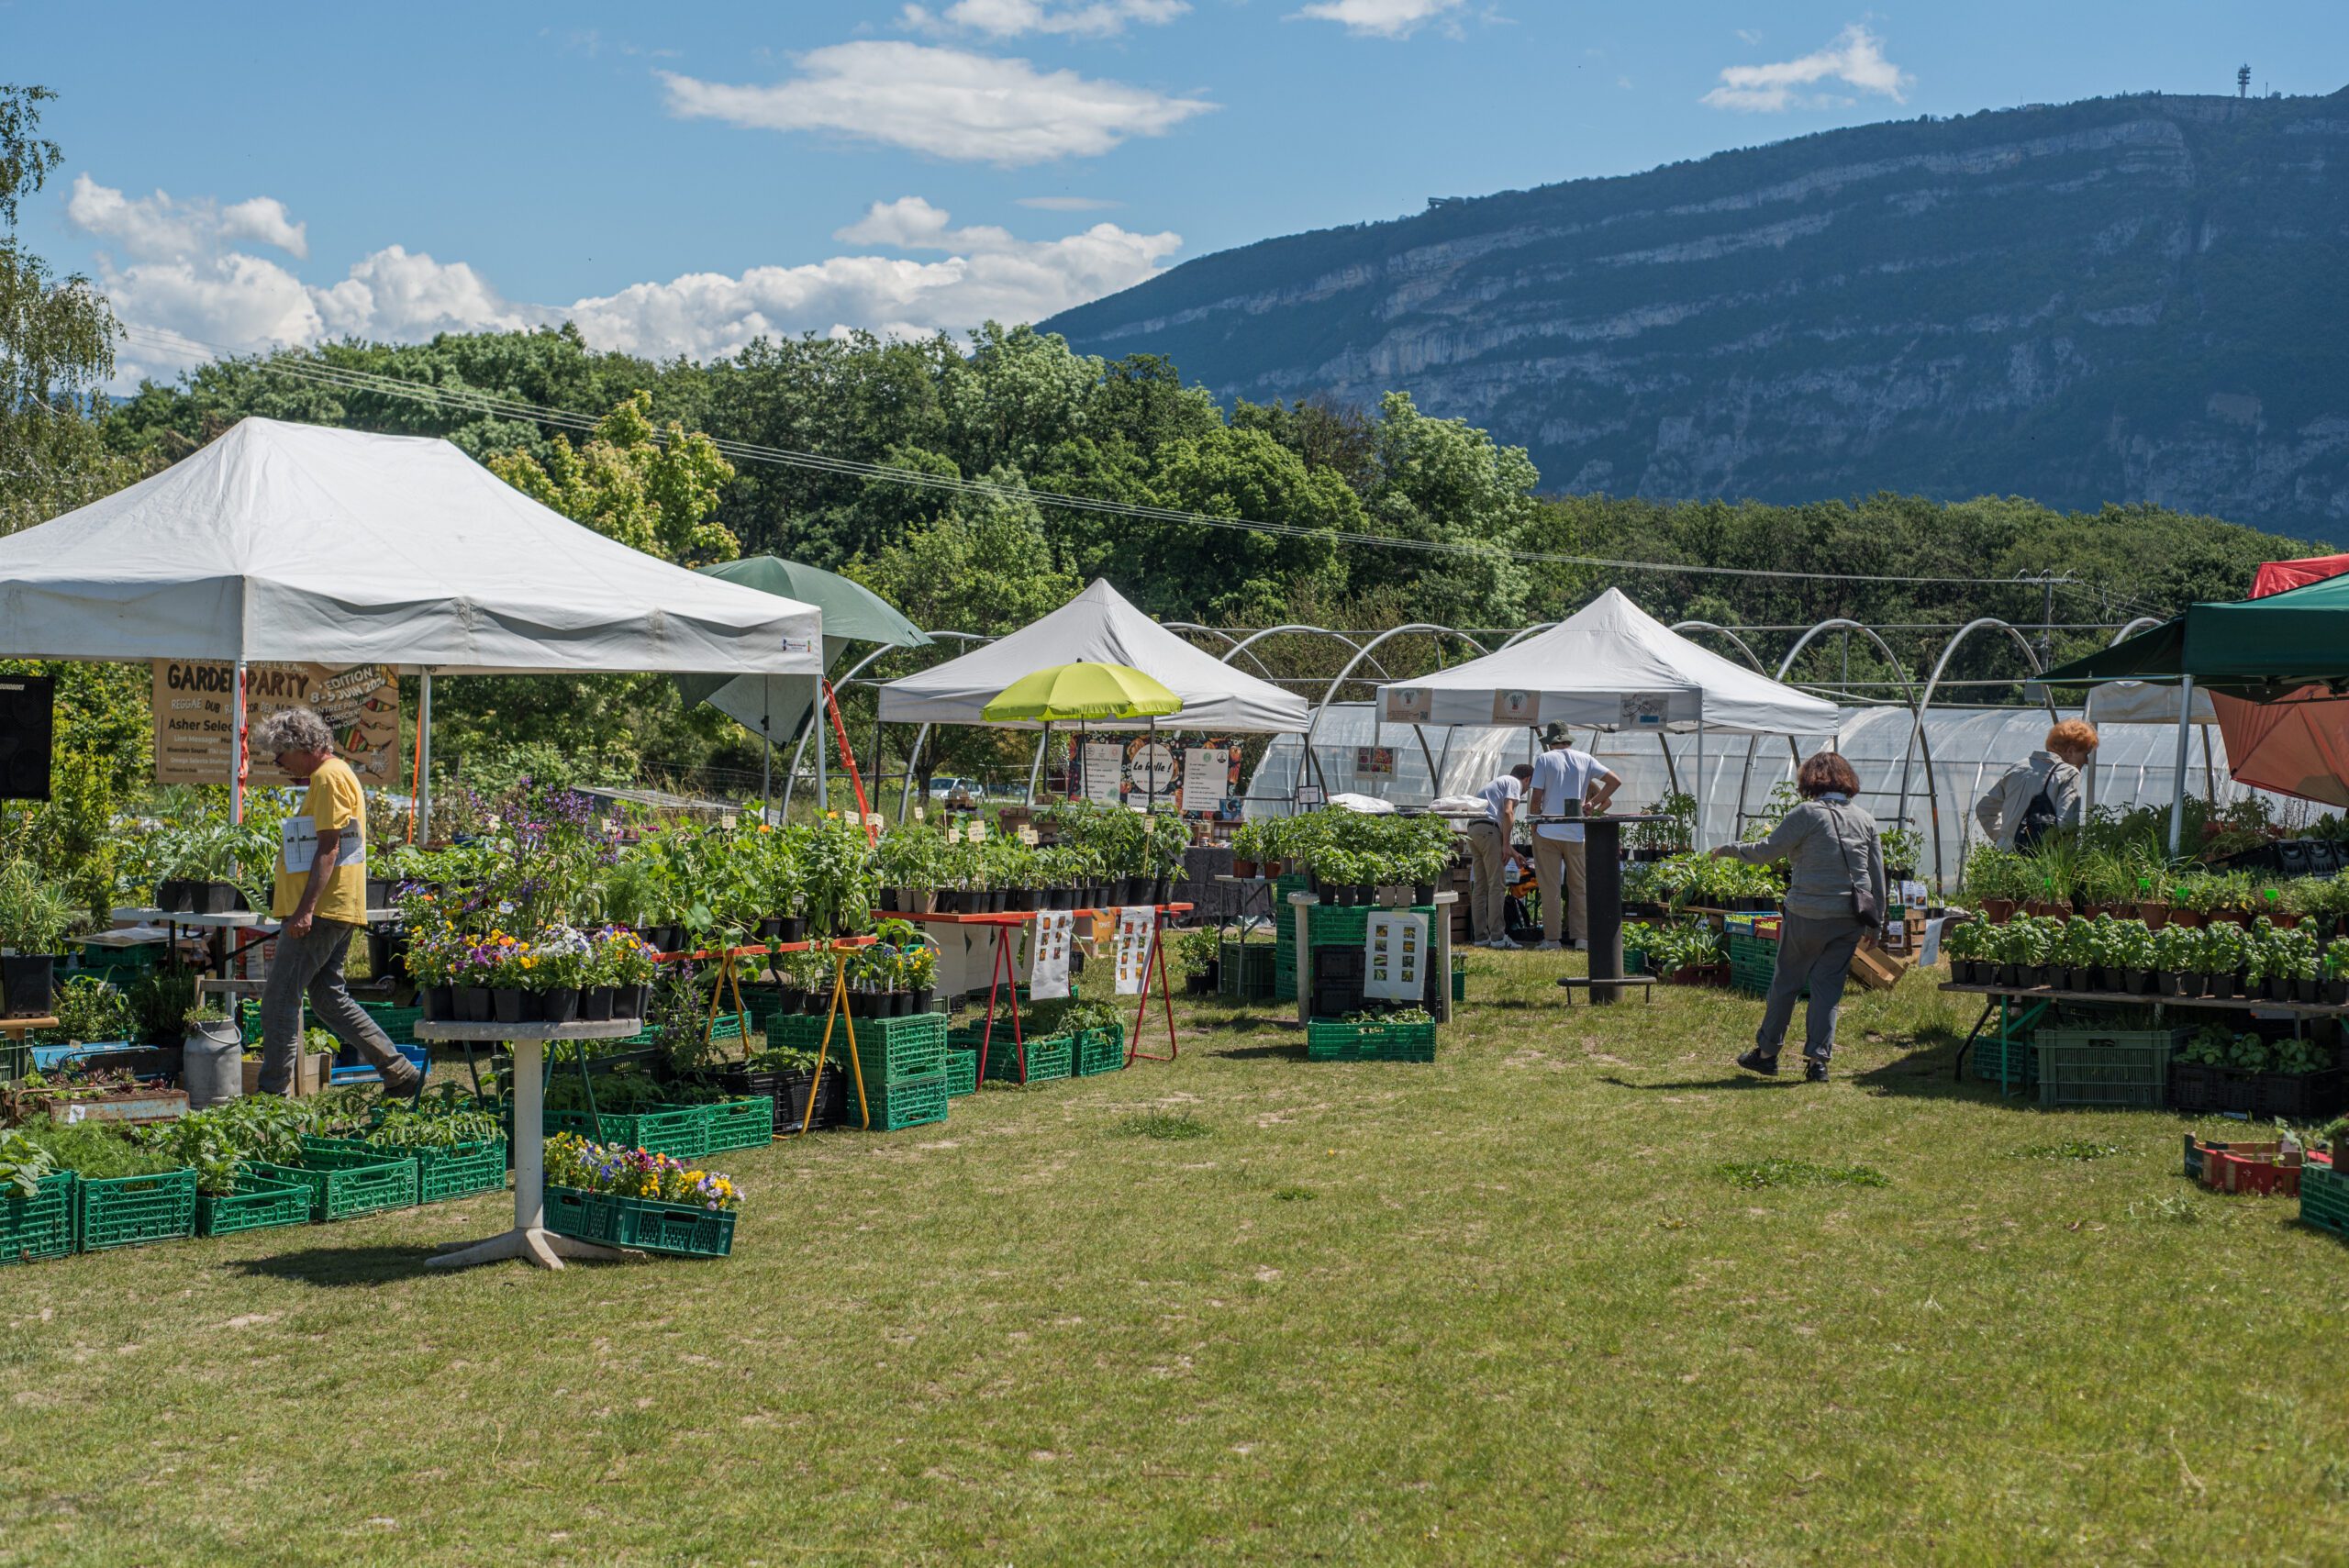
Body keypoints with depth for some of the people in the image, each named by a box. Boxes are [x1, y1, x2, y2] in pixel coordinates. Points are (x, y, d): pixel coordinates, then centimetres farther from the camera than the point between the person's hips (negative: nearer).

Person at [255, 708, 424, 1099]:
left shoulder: (329, 777, -12)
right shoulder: (332, 775, 21)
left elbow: (328, 850, -19)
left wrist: (305, 910, -23)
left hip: (322, 911, -11)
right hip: (334, 911, 11)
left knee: (279, 998, -6)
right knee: (328, 997, 12)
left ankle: (273, 1092, -2)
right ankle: (401, 1074, 11)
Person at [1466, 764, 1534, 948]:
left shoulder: (1497, 782, 32)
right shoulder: (1514, 783, 5)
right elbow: (1508, 812, -11)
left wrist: (1510, 852, 33)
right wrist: (1506, 844, -12)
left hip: (1473, 829, 9)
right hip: (1489, 829, -9)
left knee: (1479, 885, 9)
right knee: (1497, 885, -8)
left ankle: (1480, 936, 8)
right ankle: (1497, 936, -12)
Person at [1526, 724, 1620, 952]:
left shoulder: (1545, 760, -2)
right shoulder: (1585, 760, 6)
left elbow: (1536, 798, -5)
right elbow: (1615, 781, 4)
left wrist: (1535, 826, 7)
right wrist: (1593, 803, 8)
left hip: (1547, 832, -2)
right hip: (1576, 833, 2)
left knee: (1550, 888, 2)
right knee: (1580, 887, 10)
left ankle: (1552, 939, 2)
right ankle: (1583, 938, 6)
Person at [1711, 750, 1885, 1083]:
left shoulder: (1807, 814, -9)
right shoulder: (1865, 819, 7)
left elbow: (1767, 850, -4)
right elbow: (1877, 875, 10)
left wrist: (1728, 849, 12)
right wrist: (1875, 923, 17)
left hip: (1808, 914, -4)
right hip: (1850, 917, 4)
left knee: (1786, 981, 9)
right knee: (1828, 985, 9)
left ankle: (1766, 1053, 18)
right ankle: (1818, 1059, 4)